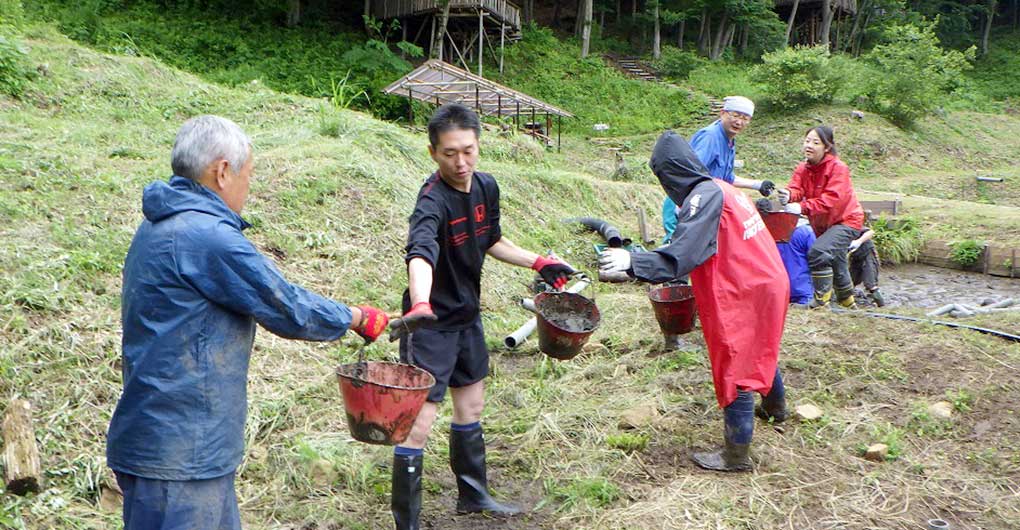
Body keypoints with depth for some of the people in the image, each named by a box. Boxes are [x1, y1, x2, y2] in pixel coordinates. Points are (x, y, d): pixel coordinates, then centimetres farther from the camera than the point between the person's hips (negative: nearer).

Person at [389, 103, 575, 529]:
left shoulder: (486, 187, -3)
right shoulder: (433, 201, -28)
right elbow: (420, 252, -49)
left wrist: (539, 263, 13)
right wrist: (420, 306, -66)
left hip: (467, 316, 8)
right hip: (431, 324, -8)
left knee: (471, 406, 21)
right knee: (419, 421, -7)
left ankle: (473, 495, 41)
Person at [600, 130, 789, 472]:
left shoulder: (703, 197, -21)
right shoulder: (722, 189, 8)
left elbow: (680, 255, -31)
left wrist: (633, 263, -37)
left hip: (741, 296, -10)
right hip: (767, 283, 10)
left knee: (734, 368, 0)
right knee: (759, 351, 30)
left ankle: (736, 454, 9)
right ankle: (775, 407, 54)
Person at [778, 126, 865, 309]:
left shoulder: (838, 168, -22)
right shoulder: (803, 168, -2)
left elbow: (832, 199, -33)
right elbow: (796, 188, -17)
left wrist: (803, 207, -43)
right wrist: (788, 195, -43)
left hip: (846, 220, -8)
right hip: (822, 224, 8)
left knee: (818, 252, -28)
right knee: (835, 263, 23)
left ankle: (822, 300, -17)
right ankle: (847, 300, 47)